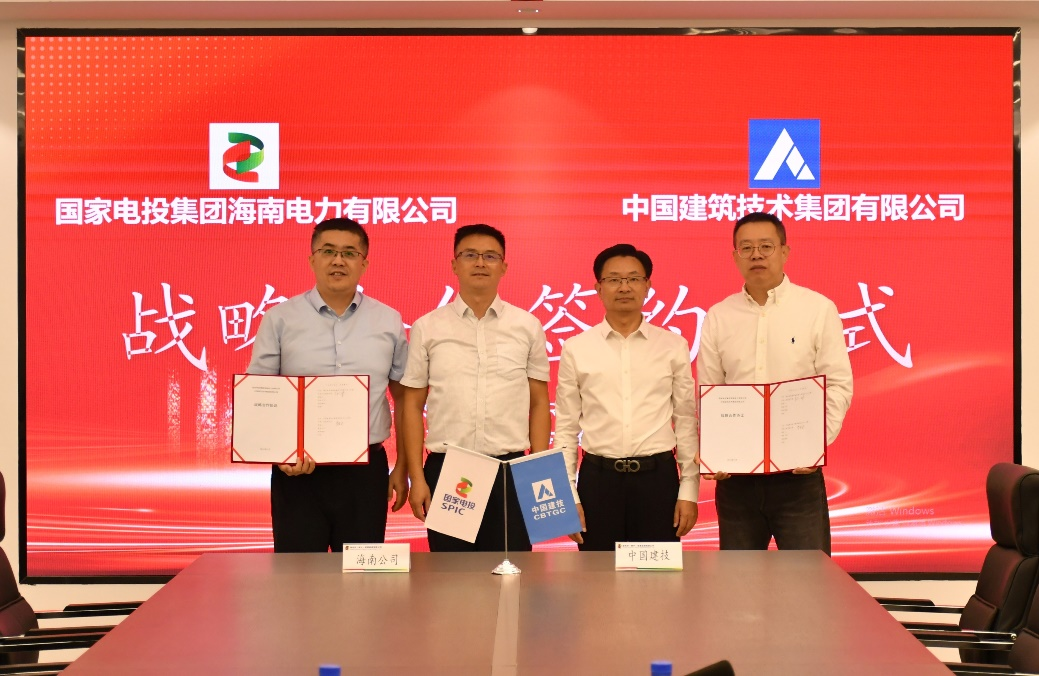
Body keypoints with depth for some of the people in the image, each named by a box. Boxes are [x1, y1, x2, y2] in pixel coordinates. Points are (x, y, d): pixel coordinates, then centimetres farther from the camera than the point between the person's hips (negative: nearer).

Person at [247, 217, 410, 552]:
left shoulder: (389, 322, 6)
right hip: (297, 472, -1)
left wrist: (402, 468, 9)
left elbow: (405, 401, 12)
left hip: (365, 471, 1)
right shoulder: (280, 320, 1)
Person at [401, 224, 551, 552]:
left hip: (511, 469, 0)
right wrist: (417, 477, 0)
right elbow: (412, 405, 6)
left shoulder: (527, 327, 5)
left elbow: (539, 403, 8)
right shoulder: (427, 328, 4)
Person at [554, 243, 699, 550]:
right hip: (598, 478, 0)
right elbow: (566, 428, 6)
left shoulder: (673, 347, 5)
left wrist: (689, 490, 1)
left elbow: (687, 423, 6)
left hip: (657, 478, 0)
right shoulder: (576, 349, 5)